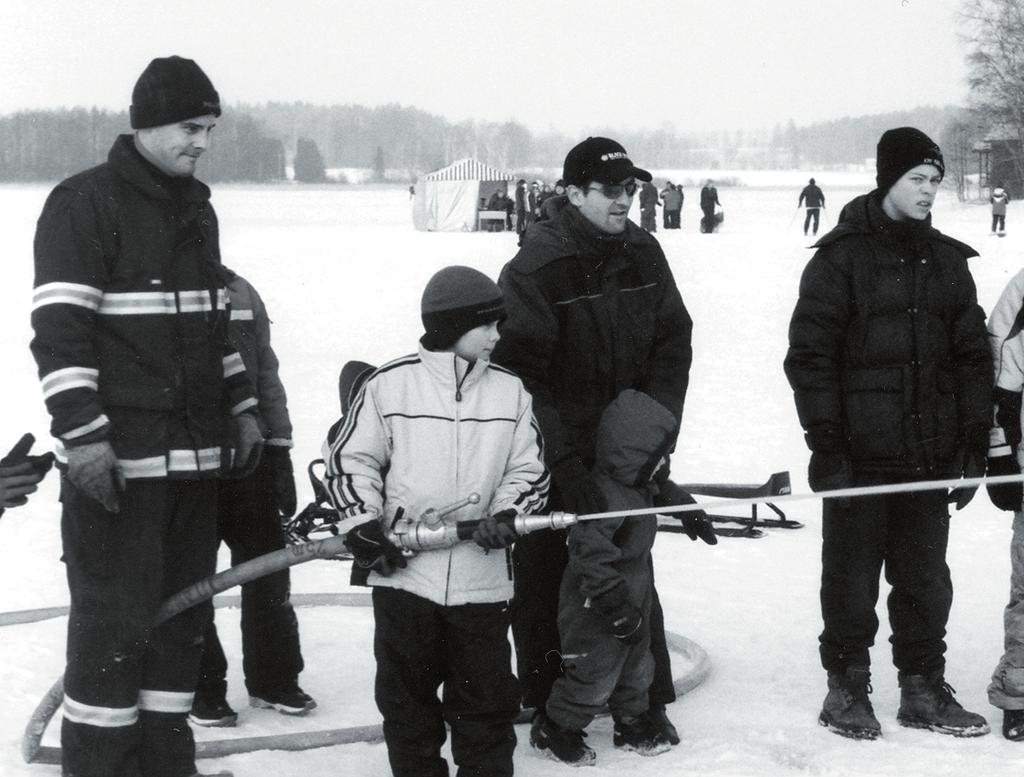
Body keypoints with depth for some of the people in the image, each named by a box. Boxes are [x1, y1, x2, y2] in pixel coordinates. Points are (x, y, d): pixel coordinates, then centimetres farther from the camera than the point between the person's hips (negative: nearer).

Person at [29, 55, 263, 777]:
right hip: (117, 457, -8)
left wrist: (242, 409, 20)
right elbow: (59, 328, -14)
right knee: (116, 619, -5)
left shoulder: (198, 209, 16)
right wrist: (81, 435, -19)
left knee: (185, 611, 11)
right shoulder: (85, 203, -8)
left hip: (195, 452, 8)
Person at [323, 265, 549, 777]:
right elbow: (348, 458, 2)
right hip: (403, 571, -1)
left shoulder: (510, 392, 5)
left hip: (483, 577, 2)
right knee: (407, 695, 10)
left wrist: (505, 515, -11)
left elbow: (529, 468, 7)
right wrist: (364, 528, -7)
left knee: (487, 697, 8)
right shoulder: (389, 385, -3)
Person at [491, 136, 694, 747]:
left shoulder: (643, 254, -2)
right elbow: (520, 375, -23)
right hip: (547, 454, -4)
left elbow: (673, 342, 3)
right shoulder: (536, 267, -19)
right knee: (543, 581, 6)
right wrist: (566, 463, -29)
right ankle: (548, 710, 21)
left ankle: (647, 703, 25)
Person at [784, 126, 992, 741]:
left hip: (930, 459, 4)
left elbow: (972, 357, 12)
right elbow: (810, 355, -8)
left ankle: (924, 691, 23)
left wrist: (974, 445, 8)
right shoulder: (841, 256, -5)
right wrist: (826, 445, -12)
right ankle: (847, 689, 19)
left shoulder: (947, 260, 10)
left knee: (926, 581, 11)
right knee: (852, 583, 6)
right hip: (861, 457, -4)